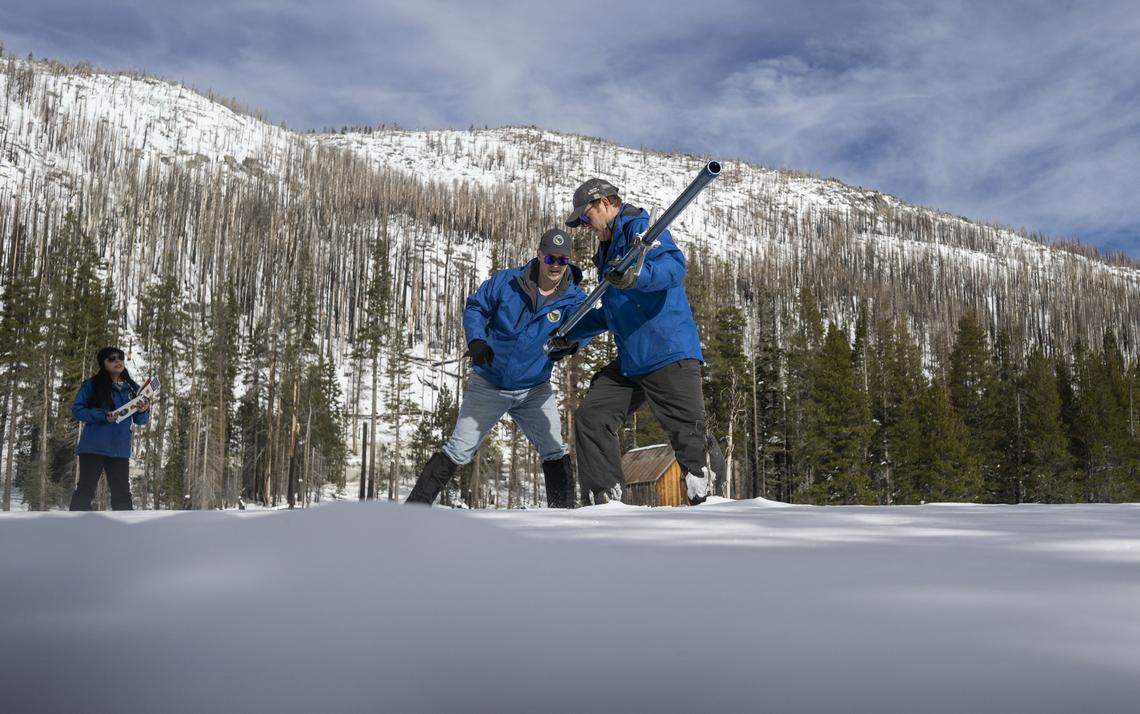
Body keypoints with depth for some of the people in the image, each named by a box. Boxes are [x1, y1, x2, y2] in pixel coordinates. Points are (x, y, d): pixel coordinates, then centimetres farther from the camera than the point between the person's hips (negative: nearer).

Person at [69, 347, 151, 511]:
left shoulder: (132, 388, 11)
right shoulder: (91, 385, 0)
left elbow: (139, 420, 13)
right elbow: (77, 409, -6)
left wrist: (143, 411, -11)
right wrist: (103, 416, -18)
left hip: (120, 450, 4)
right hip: (93, 447, -4)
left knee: (122, 494, 5)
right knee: (85, 491, -1)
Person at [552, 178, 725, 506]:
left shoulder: (639, 227, -2)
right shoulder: (607, 250, 26)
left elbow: (674, 265, -21)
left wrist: (636, 275, -39)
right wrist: (571, 333, 38)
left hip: (670, 355, -9)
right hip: (630, 362, 9)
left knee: (689, 435, -10)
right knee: (590, 417, 2)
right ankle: (603, 499, 5)